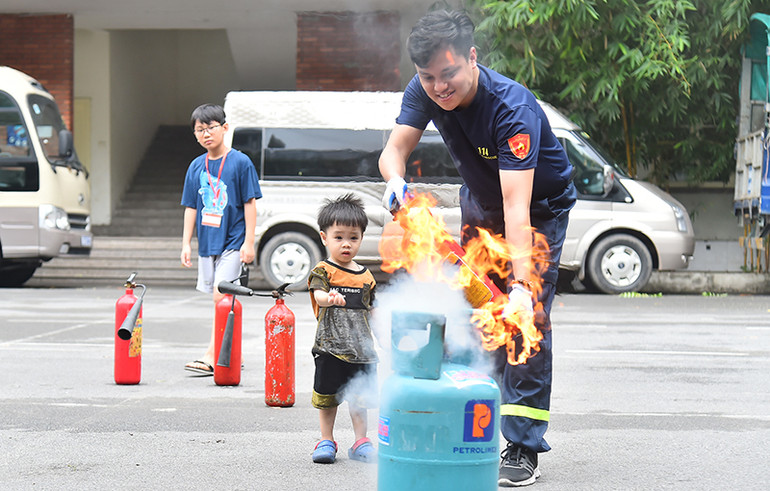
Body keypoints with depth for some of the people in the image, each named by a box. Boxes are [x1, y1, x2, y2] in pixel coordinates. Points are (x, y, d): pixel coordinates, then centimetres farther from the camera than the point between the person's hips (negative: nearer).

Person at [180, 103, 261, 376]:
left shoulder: (240, 162, -6)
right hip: (207, 242, 6)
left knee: (221, 295, -16)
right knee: (222, 299, 11)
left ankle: (211, 355, -18)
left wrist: (249, 242, -10)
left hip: (232, 241, -6)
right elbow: (191, 207, 12)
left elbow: (250, 203, -6)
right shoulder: (196, 166, 8)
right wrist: (186, 243, 9)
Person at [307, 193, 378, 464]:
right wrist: (330, 298, -45)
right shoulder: (323, 271, -4)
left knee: (359, 396, 9)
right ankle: (326, 441, 17)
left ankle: (361, 442, 19)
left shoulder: (366, 276, 10)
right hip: (330, 346, -4)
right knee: (327, 396, 4)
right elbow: (318, 294, -23)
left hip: (361, 348, 4)